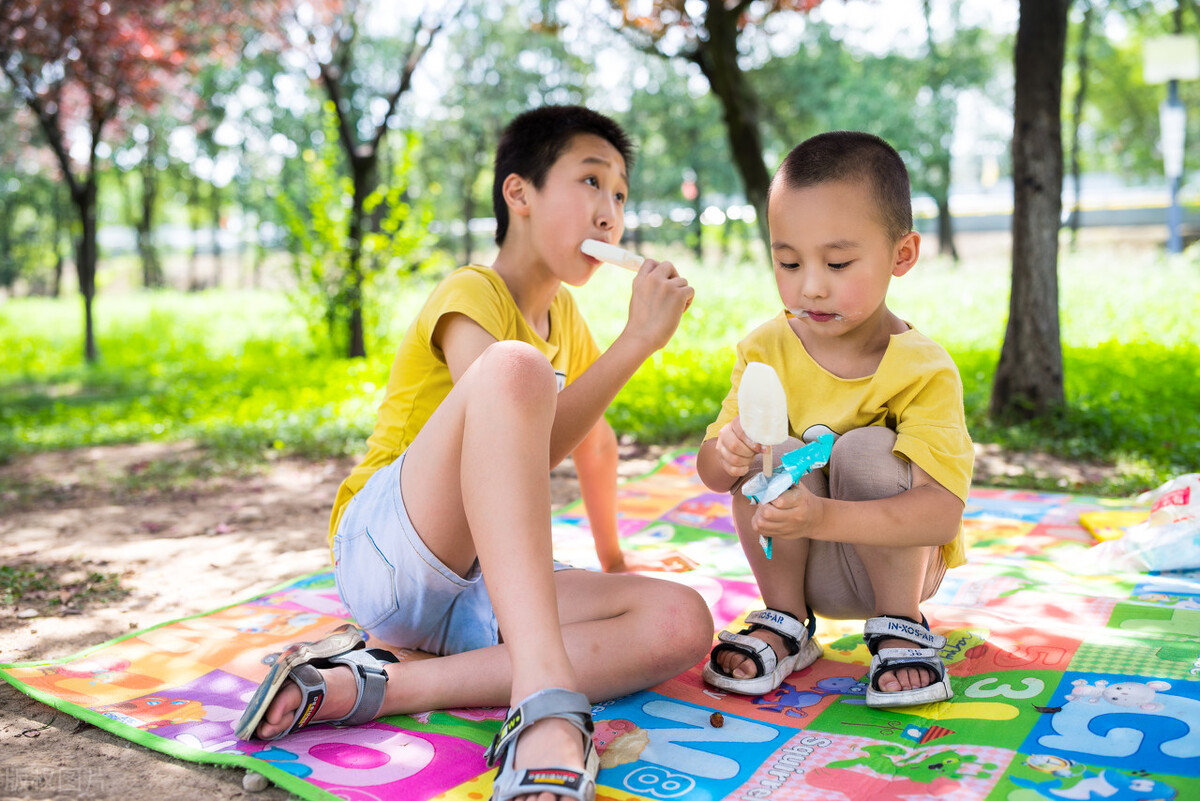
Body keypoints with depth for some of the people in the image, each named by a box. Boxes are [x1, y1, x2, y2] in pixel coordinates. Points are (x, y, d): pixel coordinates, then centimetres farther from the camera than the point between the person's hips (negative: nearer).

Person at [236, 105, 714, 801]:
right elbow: (534, 452, -21)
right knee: (515, 369, -33)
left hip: (488, 585, 7)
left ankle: (370, 687, -24)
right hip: (387, 551, -7)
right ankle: (547, 703, -44)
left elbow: (589, 436, 31)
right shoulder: (470, 295, -7)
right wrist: (640, 339, -21)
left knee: (682, 624, -18)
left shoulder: (564, 316, 16)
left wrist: (610, 557, 33)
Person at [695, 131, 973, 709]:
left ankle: (901, 627, -10)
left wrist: (822, 516, -48)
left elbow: (942, 511, -31)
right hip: (794, 562, 3)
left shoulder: (924, 370, -20)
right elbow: (710, 471, -7)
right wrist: (727, 453, -34)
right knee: (775, 454, -26)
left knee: (867, 447, -29)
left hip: (893, 560, -2)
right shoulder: (766, 350, -9)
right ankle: (786, 622, -6)